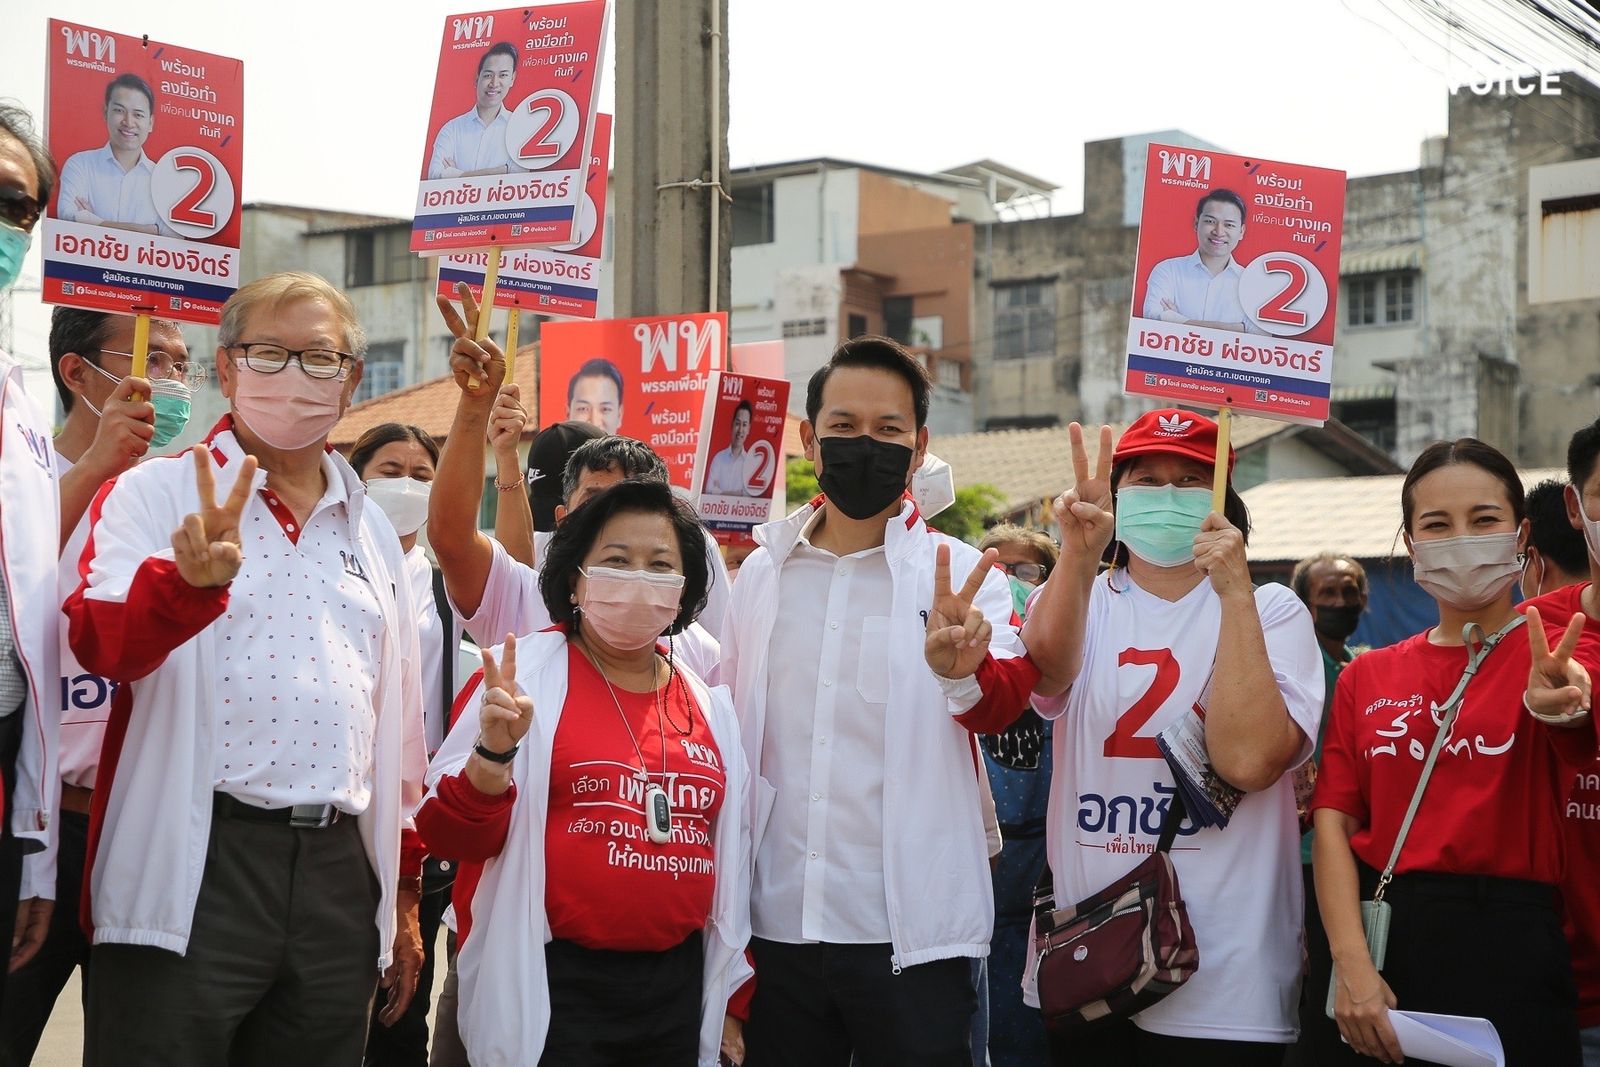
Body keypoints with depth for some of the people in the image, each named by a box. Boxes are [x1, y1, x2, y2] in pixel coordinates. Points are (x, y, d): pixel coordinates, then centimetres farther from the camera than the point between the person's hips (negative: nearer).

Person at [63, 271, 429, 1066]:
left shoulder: (372, 531, 17)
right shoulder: (155, 493, 1)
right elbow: (100, 643, -17)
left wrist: (404, 893, 19)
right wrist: (189, 578, -37)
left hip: (339, 873, 5)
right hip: (193, 867, -5)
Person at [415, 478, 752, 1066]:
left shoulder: (711, 705, 10)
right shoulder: (526, 674, -3)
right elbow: (454, 837, -7)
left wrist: (732, 999, 17)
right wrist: (494, 751, -25)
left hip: (677, 989, 5)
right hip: (555, 989, -5)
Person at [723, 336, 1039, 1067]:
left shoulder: (961, 574, -2)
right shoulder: (761, 573, 9)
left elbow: (1005, 701, -19)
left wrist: (965, 669, -42)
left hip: (909, 935, -3)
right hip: (777, 930, 4)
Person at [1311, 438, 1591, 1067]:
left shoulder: (1555, 659, 0)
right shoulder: (1367, 677, 10)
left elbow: (1579, 754, -22)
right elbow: (1333, 821, 2)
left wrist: (1560, 709, -47)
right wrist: (1351, 963, -13)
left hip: (1510, 945, -3)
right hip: (1377, 938, 3)